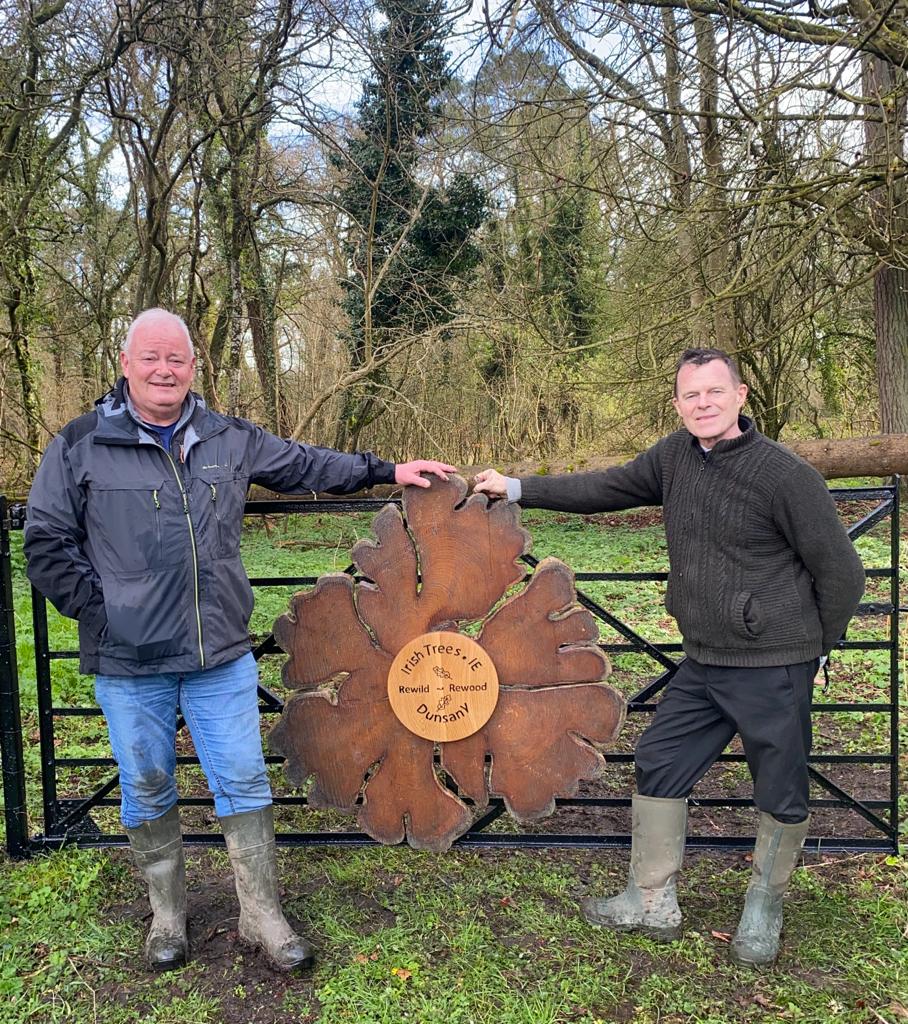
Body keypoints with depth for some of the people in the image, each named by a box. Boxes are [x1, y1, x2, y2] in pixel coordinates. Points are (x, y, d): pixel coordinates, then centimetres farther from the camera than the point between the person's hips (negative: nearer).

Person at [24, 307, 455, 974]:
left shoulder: (230, 439, 6)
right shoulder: (80, 446, -3)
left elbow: (307, 466, 15)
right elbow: (48, 544, 0)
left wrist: (387, 471, 12)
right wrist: (99, 611, -6)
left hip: (222, 656, 2)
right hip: (129, 665, -1)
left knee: (244, 782, 7)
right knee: (147, 789, 13)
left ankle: (262, 916, 23)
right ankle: (167, 918, 34)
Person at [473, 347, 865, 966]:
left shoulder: (786, 474, -16)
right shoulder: (676, 456, 1)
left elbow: (841, 573, -9)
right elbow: (605, 489, 11)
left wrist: (810, 647, 2)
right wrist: (518, 489, 9)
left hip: (774, 669, -6)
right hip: (702, 664, 6)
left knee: (781, 794, 9)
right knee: (659, 768, 11)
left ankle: (764, 914, 34)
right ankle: (653, 904, 28)